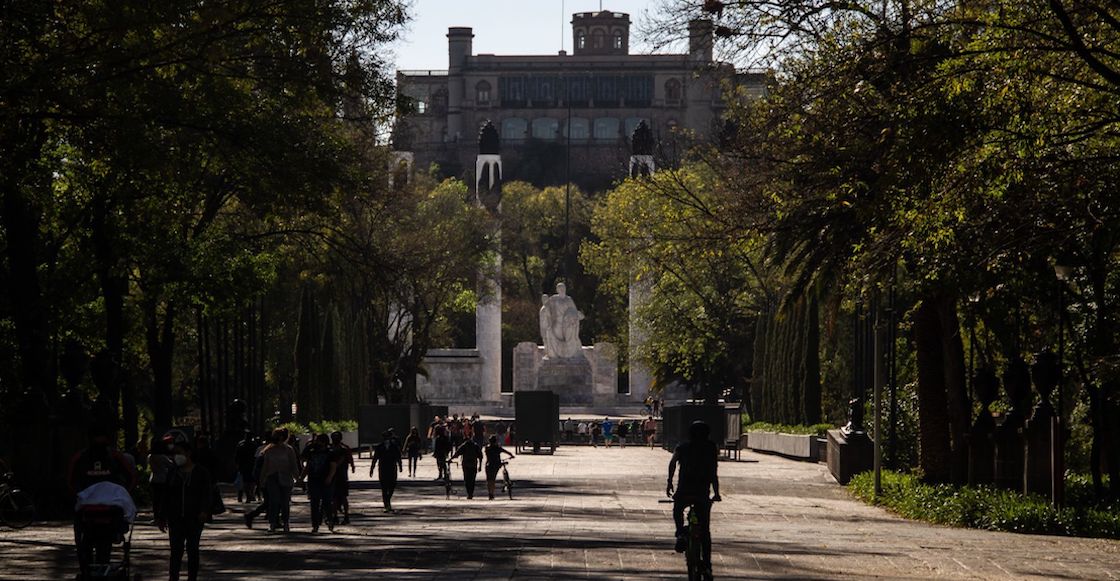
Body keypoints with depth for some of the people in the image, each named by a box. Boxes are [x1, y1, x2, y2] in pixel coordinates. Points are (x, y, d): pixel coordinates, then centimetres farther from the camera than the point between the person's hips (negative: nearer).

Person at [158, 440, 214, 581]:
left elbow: (208, 494, -4)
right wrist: (162, 517, 11)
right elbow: (167, 497, 14)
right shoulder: (173, 473, 11)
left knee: (192, 550, 3)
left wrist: (204, 511, -18)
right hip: (176, 519, 3)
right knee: (175, 551, -1)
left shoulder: (201, 472, 0)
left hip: (194, 518, -3)